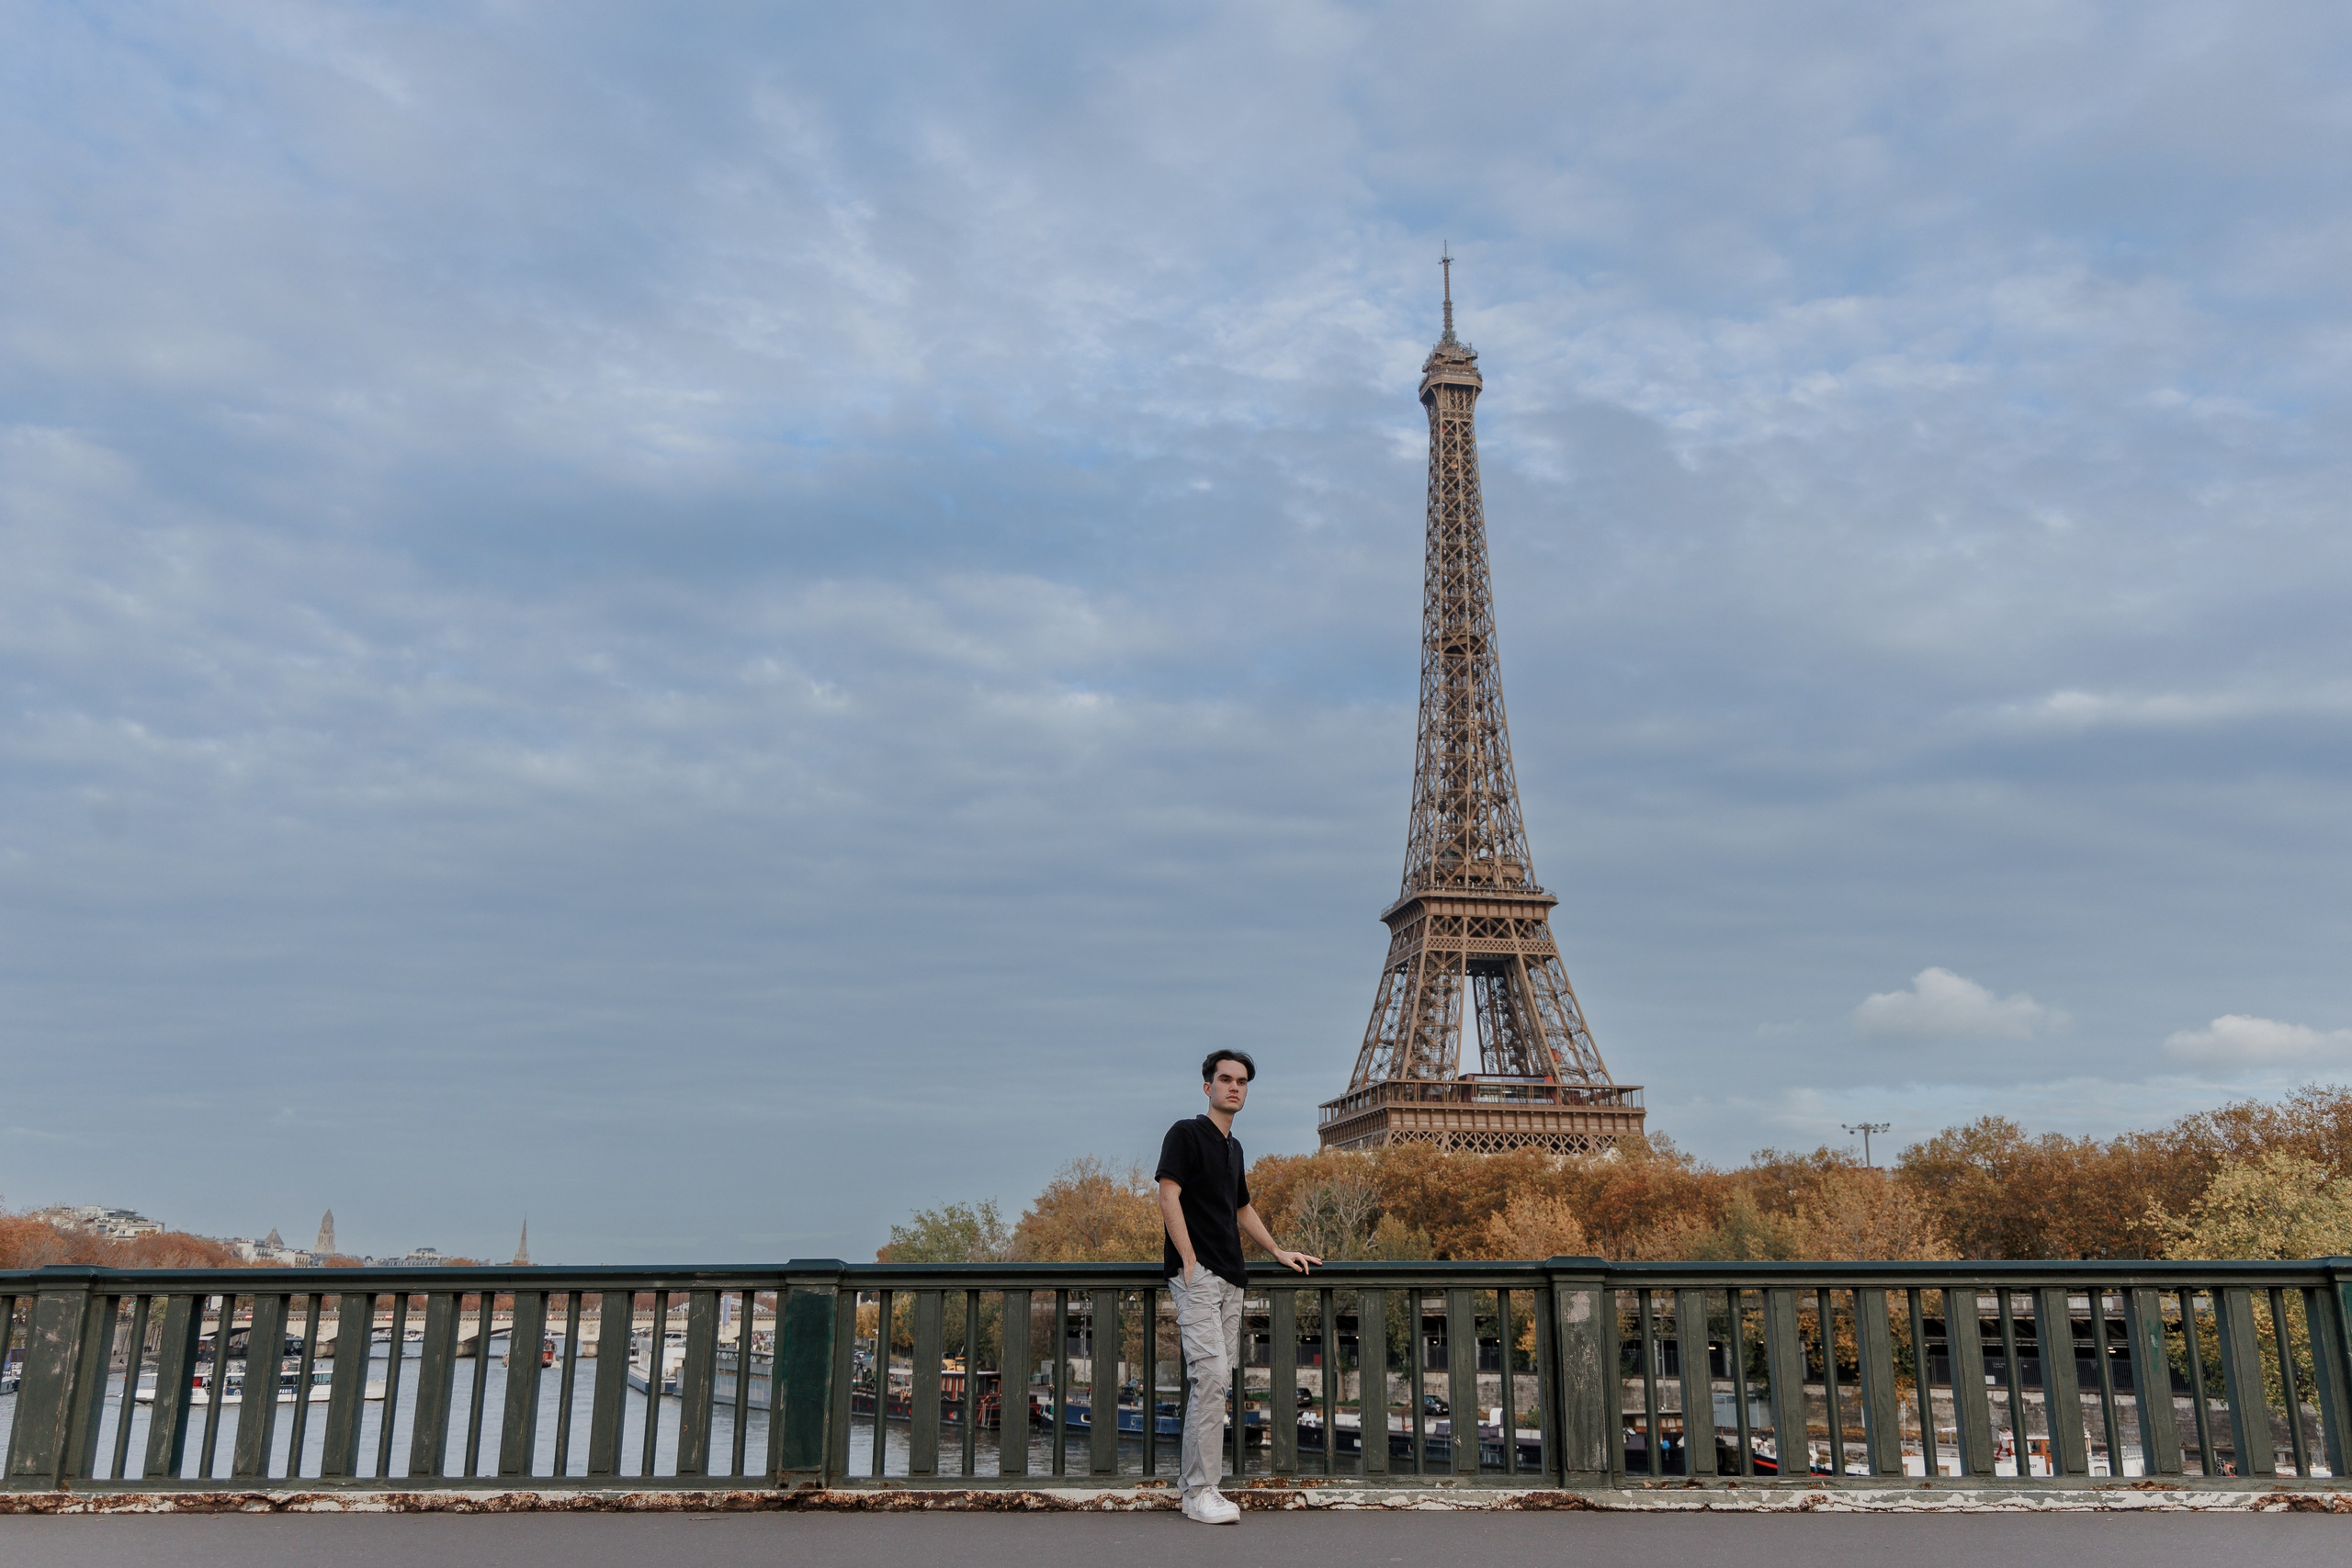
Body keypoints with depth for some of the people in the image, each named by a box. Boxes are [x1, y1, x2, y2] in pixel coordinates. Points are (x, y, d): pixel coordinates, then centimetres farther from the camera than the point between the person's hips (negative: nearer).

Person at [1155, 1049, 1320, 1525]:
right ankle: (1200, 1490, -10)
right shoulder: (1186, 1134, -2)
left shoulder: (1233, 1147, 21)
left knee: (1215, 1380, 6)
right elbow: (1169, 1196, -12)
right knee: (1211, 1373, -15)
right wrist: (1189, 1262, -18)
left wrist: (1278, 1251, 27)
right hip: (1197, 1274, -8)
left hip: (1229, 1279, 8)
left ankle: (1194, 1479, 14)